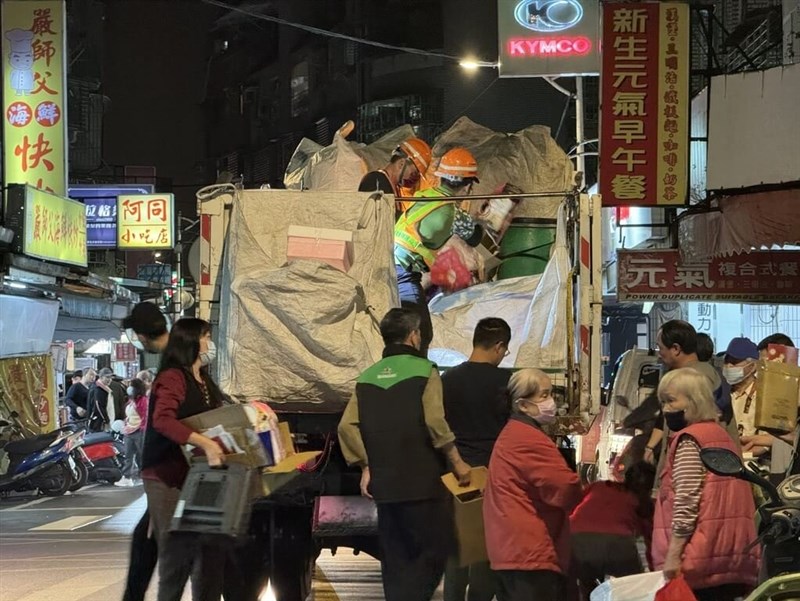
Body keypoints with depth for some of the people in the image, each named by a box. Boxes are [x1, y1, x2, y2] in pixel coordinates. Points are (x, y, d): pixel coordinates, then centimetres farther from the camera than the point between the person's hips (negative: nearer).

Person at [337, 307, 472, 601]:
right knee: (434, 549, 0)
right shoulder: (423, 370, -6)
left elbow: (347, 426, 3)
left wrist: (366, 466, 9)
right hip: (423, 481, -5)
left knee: (395, 557, 12)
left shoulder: (367, 377, 10)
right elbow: (435, 422, -15)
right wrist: (457, 461, -6)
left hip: (384, 483, 6)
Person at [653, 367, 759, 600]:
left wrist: (673, 555, -16)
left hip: (703, 554, -8)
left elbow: (686, 501, -15)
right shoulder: (721, 435, 19)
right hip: (733, 550, 8)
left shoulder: (689, 441, -7)